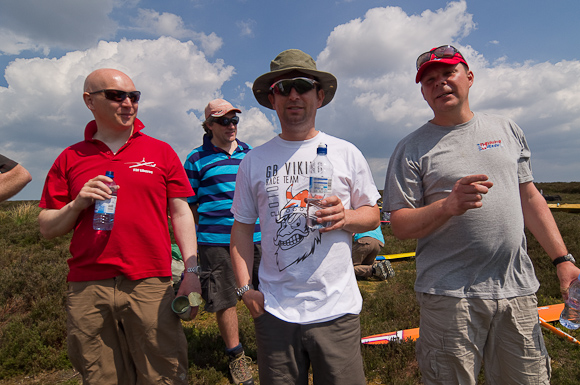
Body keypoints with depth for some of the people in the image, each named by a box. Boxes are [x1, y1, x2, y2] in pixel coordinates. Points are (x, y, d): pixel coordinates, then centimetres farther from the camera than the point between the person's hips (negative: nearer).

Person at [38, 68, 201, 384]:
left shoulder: (161, 152, 6)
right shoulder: (70, 159, 9)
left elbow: (181, 214, 4)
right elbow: (47, 228, 11)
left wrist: (191, 272, -4)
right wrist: (78, 203, -9)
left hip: (150, 286, -1)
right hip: (86, 290, 2)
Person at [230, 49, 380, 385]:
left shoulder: (347, 153, 3)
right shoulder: (254, 160, 5)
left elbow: (373, 214, 7)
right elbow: (242, 227, 7)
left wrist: (345, 217, -14)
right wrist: (245, 287, -2)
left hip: (337, 309, 0)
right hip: (274, 310, 1)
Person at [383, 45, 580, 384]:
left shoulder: (507, 130, 11)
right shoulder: (412, 149, -3)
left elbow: (530, 198, 14)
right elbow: (400, 226, -7)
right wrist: (449, 206, -23)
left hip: (518, 291, 4)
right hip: (450, 296, -4)